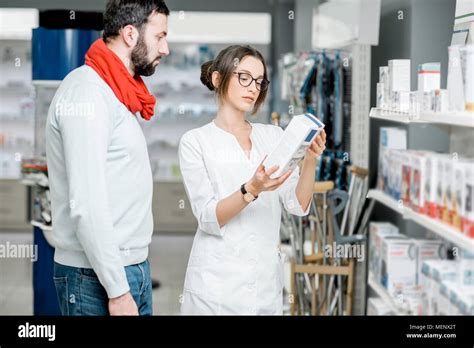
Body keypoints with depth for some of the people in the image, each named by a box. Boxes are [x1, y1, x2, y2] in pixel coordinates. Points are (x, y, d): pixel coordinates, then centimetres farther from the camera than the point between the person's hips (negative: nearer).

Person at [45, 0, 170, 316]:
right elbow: (85, 205, -20)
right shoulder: (86, 92, -14)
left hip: (134, 269, 9)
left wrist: (130, 279, 14)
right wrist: (117, 290, -20)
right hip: (97, 278, -9)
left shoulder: (119, 96, 15)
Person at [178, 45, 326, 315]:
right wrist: (251, 189, -27)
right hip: (218, 283, -3)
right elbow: (209, 219, -11)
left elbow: (299, 206, -1)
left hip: (267, 281, 4)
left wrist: (310, 161, -17)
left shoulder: (273, 136, 8)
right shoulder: (195, 141, -3)